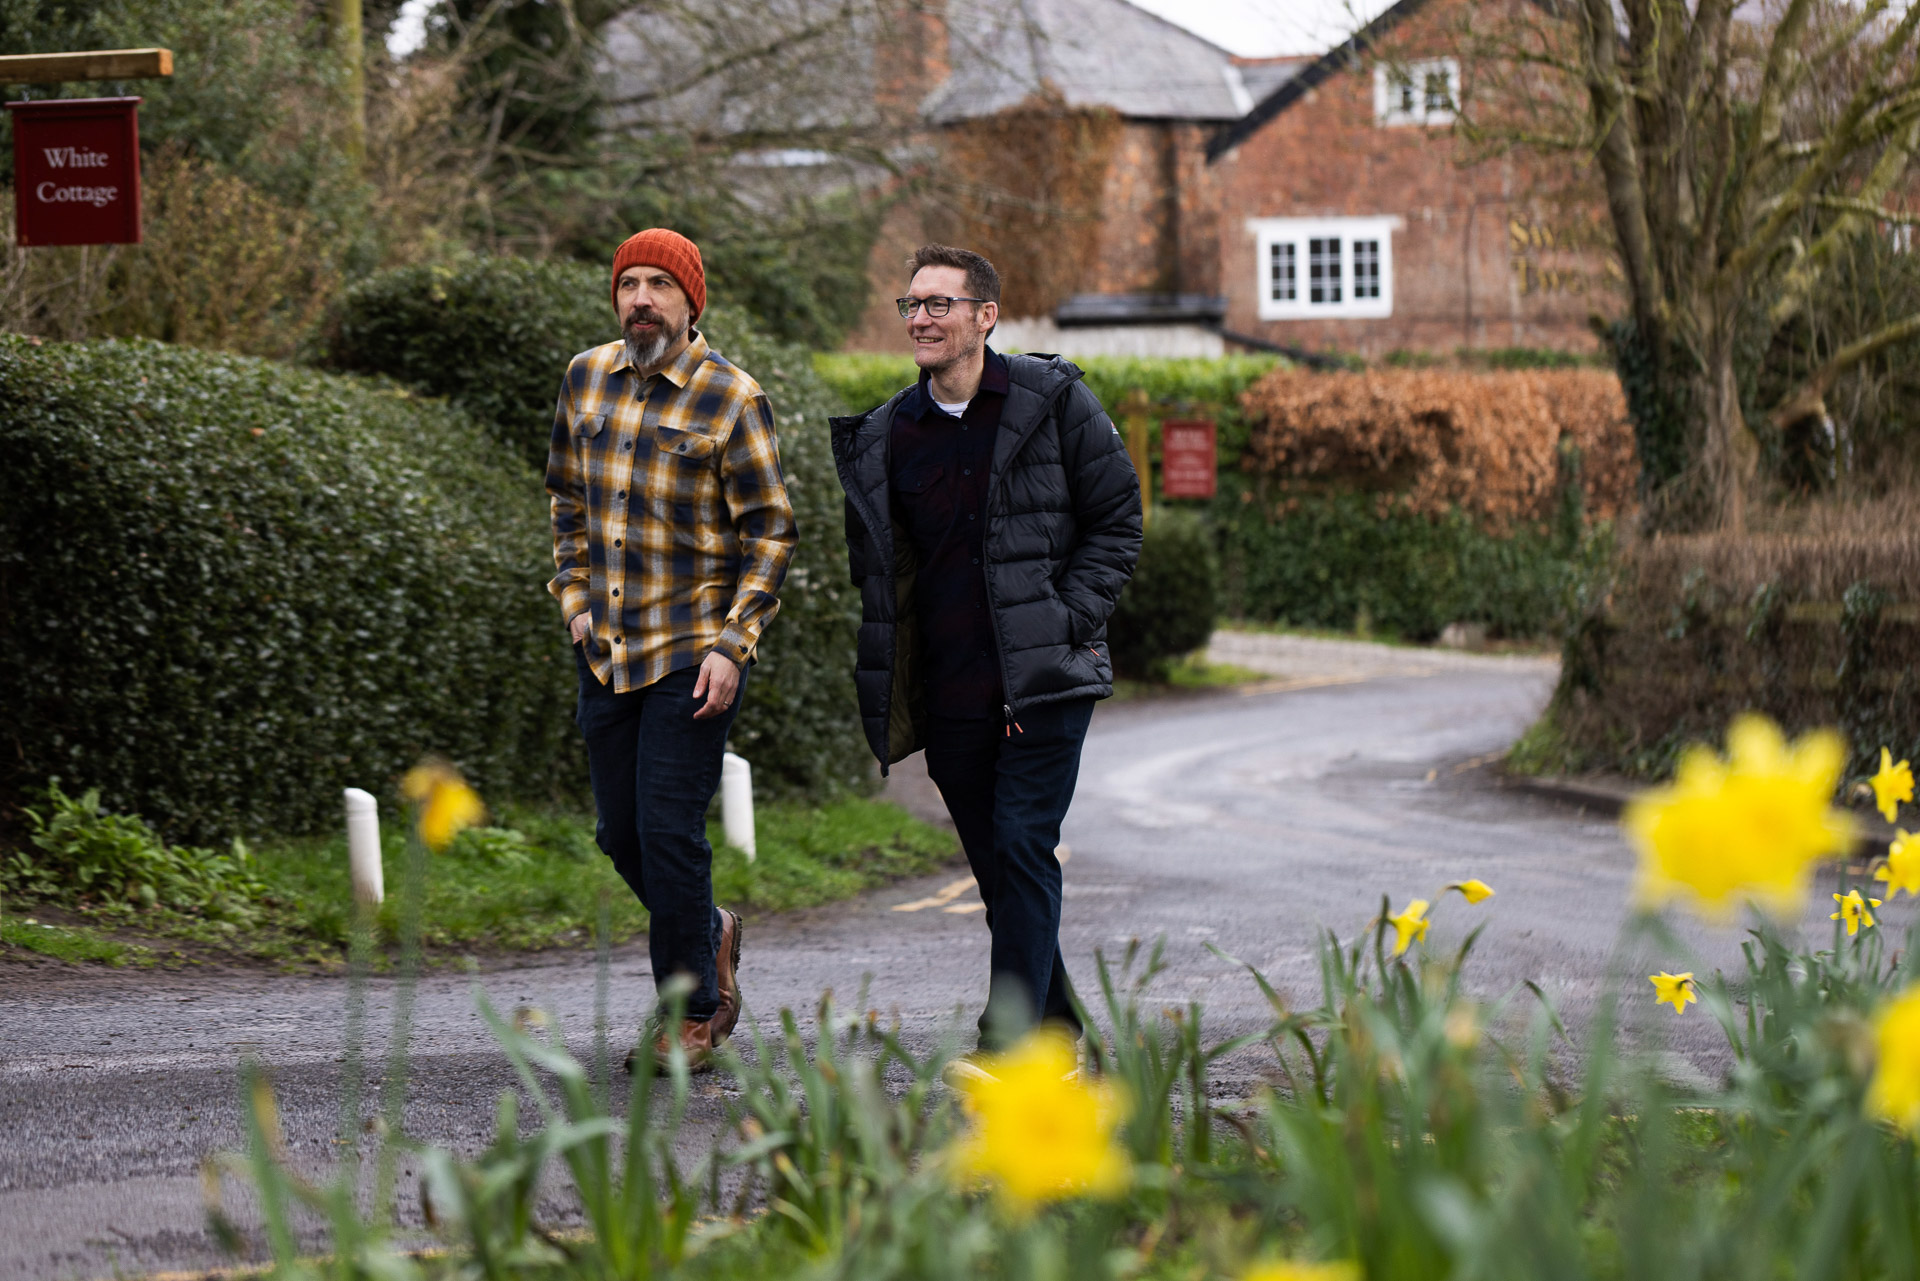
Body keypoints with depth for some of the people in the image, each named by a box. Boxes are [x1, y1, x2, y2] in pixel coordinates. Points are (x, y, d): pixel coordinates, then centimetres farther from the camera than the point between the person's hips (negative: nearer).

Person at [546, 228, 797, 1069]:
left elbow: (770, 529, -7)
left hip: (693, 650, -6)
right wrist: (574, 596, 11)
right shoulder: (587, 379, 7)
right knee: (621, 833, 11)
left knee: (670, 831, -9)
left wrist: (732, 647, -13)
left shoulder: (731, 397, -9)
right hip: (606, 650, 6)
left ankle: (692, 1015, 4)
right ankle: (709, 935, 37)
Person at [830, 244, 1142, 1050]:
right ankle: (1061, 1035, 21)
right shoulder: (884, 437, 8)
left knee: (1022, 851, -12)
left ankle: (1009, 1040, -12)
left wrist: (1066, 622, -9)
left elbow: (1117, 522, 2)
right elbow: (870, 564, 17)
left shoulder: (1052, 401, -2)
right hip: (948, 695, 4)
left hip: (1046, 681, -4)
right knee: (998, 867, 8)